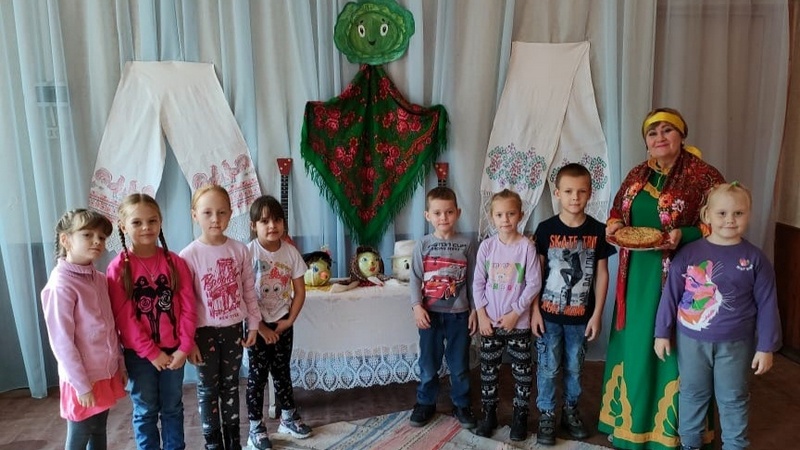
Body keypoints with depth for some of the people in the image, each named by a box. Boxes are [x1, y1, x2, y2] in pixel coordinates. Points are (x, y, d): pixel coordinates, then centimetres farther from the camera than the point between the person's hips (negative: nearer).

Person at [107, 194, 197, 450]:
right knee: (145, 411, 12)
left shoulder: (176, 262, -3)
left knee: (173, 408, 16)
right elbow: (124, 318, -12)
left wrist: (184, 347, -10)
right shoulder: (118, 268, -10)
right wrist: (151, 352, -13)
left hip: (173, 351, 2)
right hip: (139, 354, -2)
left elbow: (188, 307, -3)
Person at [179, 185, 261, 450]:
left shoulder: (240, 250, -5)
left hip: (233, 329, 3)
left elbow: (249, 291, 3)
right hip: (205, 332, -3)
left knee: (231, 385, 16)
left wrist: (254, 324, 5)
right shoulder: (189, 256, -14)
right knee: (208, 389, 11)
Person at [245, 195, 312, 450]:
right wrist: (260, 327, -13)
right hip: (257, 325, -3)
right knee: (257, 374, 5)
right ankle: (256, 427, 18)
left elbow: (300, 291, 1)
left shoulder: (291, 252, -6)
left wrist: (289, 320, -6)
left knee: (282, 371, 16)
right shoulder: (249, 253, -17)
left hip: (282, 323, 3)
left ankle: (288, 417, 32)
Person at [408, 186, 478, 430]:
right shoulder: (423, 245, -3)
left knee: (460, 364, 11)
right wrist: (417, 306, -15)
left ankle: (461, 405, 28)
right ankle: (425, 403, 28)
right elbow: (415, 279, -4)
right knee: (428, 363, 10)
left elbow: (472, 280, 2)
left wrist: (474, 310, 0)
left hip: (458, 314, 0)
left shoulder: (466, 244, -2)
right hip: (431, 313, 0)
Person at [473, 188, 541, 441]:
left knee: (522, 372, 8)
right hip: (490, 321, 2)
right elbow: (478, 283, 1)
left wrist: (515, 313, -12)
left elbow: (534, 283, -9)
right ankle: (489, 414, 26)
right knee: (488, 370, 11)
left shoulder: (527, 246, -10)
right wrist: (481, 314, -5)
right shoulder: (486, 246, -3)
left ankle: (520, 416, 24)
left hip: (518, 322, -2)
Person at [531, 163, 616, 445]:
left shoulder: (597, 230, -4)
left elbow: (602, 273, 1)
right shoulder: (546, 229, -8)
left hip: (580, 315, 1)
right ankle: (546, 415, 24)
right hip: (549, 313, -1)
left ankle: (571, 411, 34)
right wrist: (534, 310, -5)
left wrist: (597, 314, -1)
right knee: (548, 367, 7)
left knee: (575, 367, 15)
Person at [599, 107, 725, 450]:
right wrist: (614, 226, -3)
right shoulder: (637, 176, 9)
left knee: (671, 351, 3)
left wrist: (684, 235, -24)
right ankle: (630, 422, 32)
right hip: (637, 277, 6)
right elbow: (617, 211, 19)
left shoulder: (704, 176, -8)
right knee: (635, 346, 15)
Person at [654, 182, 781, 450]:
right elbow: (670, 294, -3)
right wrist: (662, 332, -1)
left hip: (735, 344, -1)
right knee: (692, 394, 17)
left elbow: (767, 305, -3)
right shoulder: (689, 253, -8)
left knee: (733, 400, 15)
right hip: (691, 340, 1)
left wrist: (766, 347, -4)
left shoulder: (755, 259, -7)